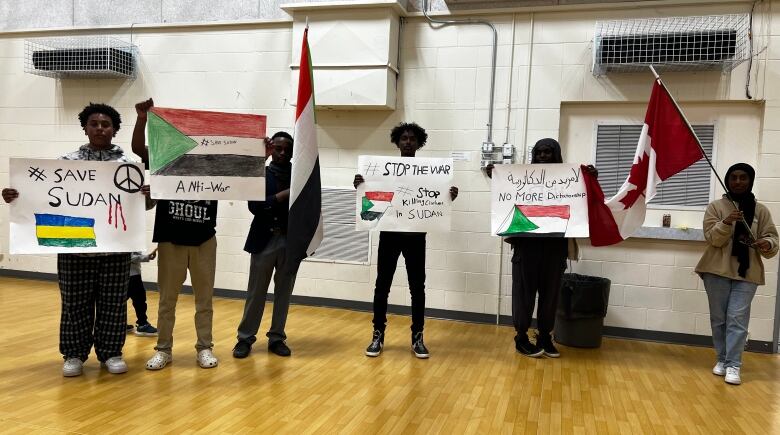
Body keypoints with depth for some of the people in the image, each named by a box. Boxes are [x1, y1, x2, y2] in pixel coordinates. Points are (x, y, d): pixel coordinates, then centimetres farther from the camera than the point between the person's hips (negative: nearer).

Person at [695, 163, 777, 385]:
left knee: (738, 318, -5)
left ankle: (733, 365, -1)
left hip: (747, 273, 0)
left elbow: (771, 237, 3)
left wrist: (767, 244, -21)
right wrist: (727, 222, -26)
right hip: (717, 271, 0)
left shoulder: (761, 210, 6)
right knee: (719, 318, 7)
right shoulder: (716, 206, 1)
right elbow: (712, 238, -8)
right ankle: (722, 359, 20)